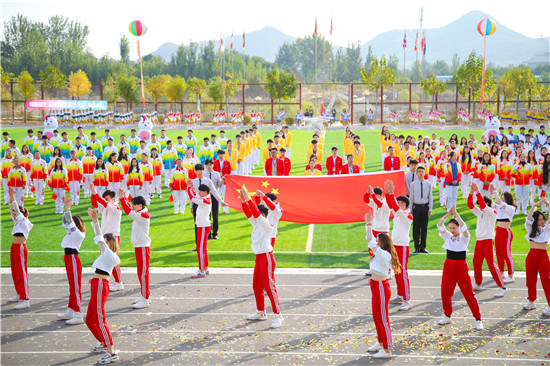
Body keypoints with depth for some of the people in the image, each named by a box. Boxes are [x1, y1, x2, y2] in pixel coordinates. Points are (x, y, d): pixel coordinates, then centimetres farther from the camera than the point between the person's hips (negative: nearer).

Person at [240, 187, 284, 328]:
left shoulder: (267, 225, -13)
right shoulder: (256, 224, 11)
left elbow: (256, 213, -23)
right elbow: (248, 213, 4)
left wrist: (248, 199, -25)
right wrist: (243, 201, -10)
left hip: (267, 258, -9)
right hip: (258, 258, 9)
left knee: (269, 287, -9)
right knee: (256, 286, 15)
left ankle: (278, 315, -5)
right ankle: (261, 312, 28)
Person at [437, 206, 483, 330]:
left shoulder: (464, 237, -4)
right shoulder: (448, 236, 7)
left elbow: (463, 227, -23)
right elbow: (439, 226, -7)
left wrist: (455, 214, -29)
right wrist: (447, 214, -19)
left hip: (461, 266, -4)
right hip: (448, 265, 5)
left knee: (469, 293, -3)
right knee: (445, 292, 7)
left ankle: (478, 319, 2)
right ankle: (447, 316, 25)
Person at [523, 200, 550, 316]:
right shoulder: (531, 229, 11)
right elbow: (528, 219, -5)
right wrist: (534, 206, -12)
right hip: (531, 255, 2)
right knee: (530, 280, 9)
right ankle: (531, 301, 25)